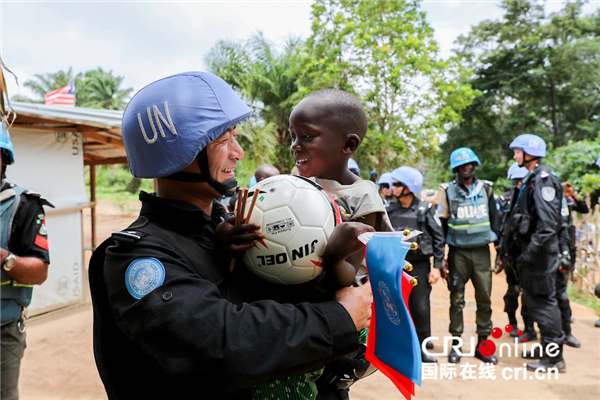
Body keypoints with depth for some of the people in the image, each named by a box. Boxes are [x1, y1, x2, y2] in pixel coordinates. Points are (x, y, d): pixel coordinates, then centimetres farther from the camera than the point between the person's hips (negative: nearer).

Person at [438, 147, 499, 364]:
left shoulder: (486, 188, 8)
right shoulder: (447, 191, 1)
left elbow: (495, 219, 13)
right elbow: (441, 225, 3)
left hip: (482, 251, 2)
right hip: (458, 252, -2)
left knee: (485, 298, 4)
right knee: (457, 299, 3)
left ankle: (482, 344, 16)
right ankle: (456, 344, 14)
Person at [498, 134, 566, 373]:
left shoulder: (543, 180, -15)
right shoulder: (530, 180, 16)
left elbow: (547, 222, -24)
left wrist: (530, 252, -24)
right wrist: (510, 248, 19)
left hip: (541, 252, -10)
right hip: (530, 249, 10)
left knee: (543, 300, -4)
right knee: (532, 298, 16)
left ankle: (554, 358, 5)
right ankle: (547, 347, 28)